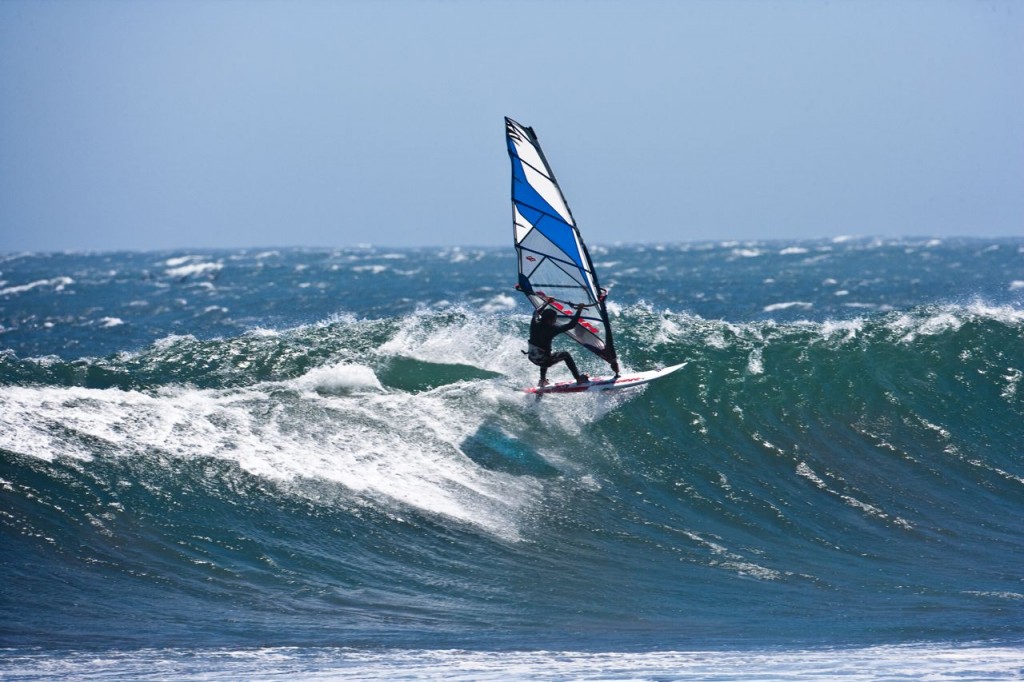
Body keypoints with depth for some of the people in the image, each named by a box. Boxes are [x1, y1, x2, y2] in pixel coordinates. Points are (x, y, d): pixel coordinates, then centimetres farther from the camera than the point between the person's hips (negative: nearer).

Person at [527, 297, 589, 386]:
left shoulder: (535, 323, -7)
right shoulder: (551, 329, -24)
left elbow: (537, 312, 19)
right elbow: (571, 324, -20)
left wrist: (547, 303, 30)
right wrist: (579, 310, -14)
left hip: (532, 357, 6)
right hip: (543, 360, -6)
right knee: (565, 355, 12)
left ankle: (543, 380, 43)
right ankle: (578, 378, 12)